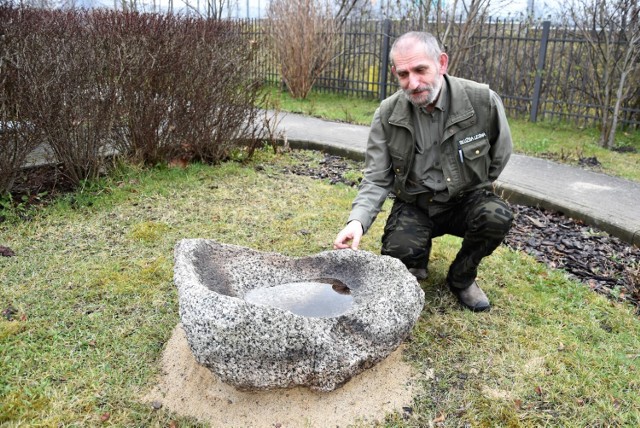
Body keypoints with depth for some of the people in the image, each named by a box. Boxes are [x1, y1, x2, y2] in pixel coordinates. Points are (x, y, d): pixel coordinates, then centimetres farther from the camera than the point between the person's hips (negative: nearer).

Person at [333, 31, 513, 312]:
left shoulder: (483, 101, -17)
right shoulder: (387, 115, -13)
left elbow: (499, 156, 1)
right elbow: (377, 180, -12)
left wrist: (473, 192, 5)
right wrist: (358, 220, -29)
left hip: (465, 199, 0)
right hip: (414, 206, 0)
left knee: (497, 216, -31)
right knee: (398, 255, -26)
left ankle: (461, 277, 0)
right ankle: (419, 254, 16)